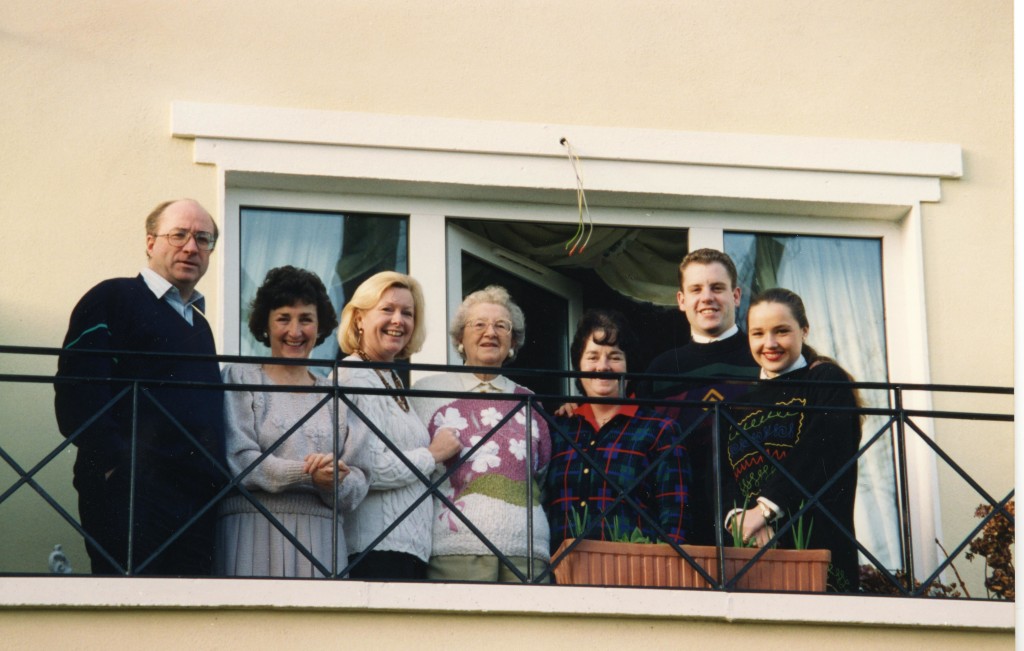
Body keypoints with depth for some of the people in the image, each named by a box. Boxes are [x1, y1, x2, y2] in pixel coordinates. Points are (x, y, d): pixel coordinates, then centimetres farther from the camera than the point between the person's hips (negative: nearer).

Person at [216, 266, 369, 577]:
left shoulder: (334, 396, 17)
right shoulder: (241, 377, 8)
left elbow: (358, 481, 11)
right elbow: (238, 459, -5)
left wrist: (337, 482, -13)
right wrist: (308, 474, -15)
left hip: (321, 539, 3)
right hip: (255, 536, -3)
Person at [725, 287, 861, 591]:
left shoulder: (828, 382, 5)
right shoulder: (741, 399, 20)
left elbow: (816, 456, -10)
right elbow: (721, 475, 8)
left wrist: (766, 508, -20)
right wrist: (738, 515, -12)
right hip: (749, 548, 4)